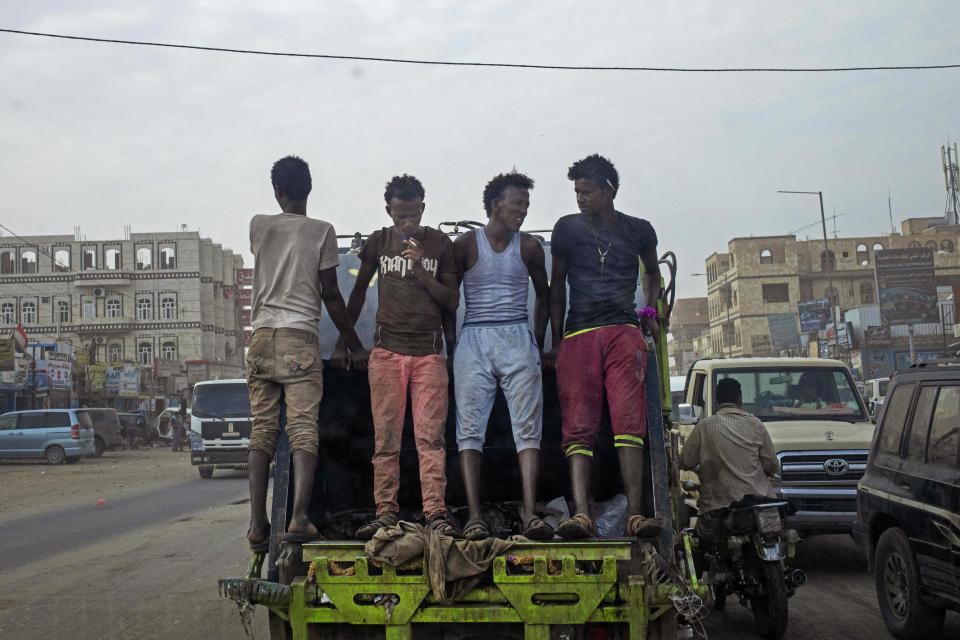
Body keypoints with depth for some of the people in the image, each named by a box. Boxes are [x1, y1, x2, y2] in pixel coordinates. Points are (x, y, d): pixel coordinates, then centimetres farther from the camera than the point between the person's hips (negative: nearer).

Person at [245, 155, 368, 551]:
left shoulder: (258, 226, 10)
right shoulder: (322, 231, 2)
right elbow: (330, 294, 2)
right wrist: (353, 344, 10)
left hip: (262, 337, 3)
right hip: (301, 338, -3)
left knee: (261, 431, 3)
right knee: (304, 429, -6)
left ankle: (257, 524, -3)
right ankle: (299, 517, -20)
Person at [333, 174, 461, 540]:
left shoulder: (440, 244, 6)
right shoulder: (378, 243, 9)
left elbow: (452, 301, 5)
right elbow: (359, 293, 20)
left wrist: (422, 272, -9)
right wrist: (343, 342, 20)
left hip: (429, 352, -1)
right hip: (387, 351, 1)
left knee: (430, 437, -7)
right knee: (385, 438, -1)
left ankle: (435, 513, -9)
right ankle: (386, 513, 3)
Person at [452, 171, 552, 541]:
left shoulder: (529, 248, 9)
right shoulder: (466, 245, 3)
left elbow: (544, 295, 20)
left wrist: (538, 343, 16)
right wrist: (450, 343, 5)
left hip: (518, 338, 1)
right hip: (474, 339, -1)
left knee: (528, 426, -8)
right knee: (470, 427, -7)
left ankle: (529, 514, -12)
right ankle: (474, 517, -8)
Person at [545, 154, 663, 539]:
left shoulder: (638, 230, 13)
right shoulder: (567, 228, 12)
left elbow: (652, 272, 33)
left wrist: (651, 311, 19)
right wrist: (556, 341, 12)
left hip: (624, 332, 0)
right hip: (578, 336, 0)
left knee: (629, 421, -14)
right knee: (578, 427, -11)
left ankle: (635, 515, -18)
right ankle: (581, 515, -20)